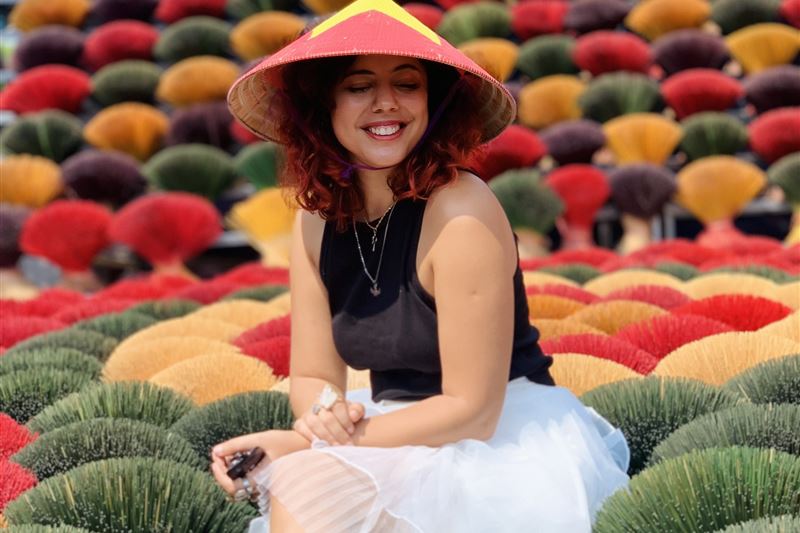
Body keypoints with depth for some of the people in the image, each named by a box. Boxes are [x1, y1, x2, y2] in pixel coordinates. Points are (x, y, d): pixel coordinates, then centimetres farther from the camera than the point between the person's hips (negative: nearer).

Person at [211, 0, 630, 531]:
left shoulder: (460, 211, -20)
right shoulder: (316, 222, 2)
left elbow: (470, 410, -20)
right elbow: (313, 375, 5)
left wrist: (301, 446, -20)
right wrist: (324, 412, -21)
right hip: (407, 434, 6)